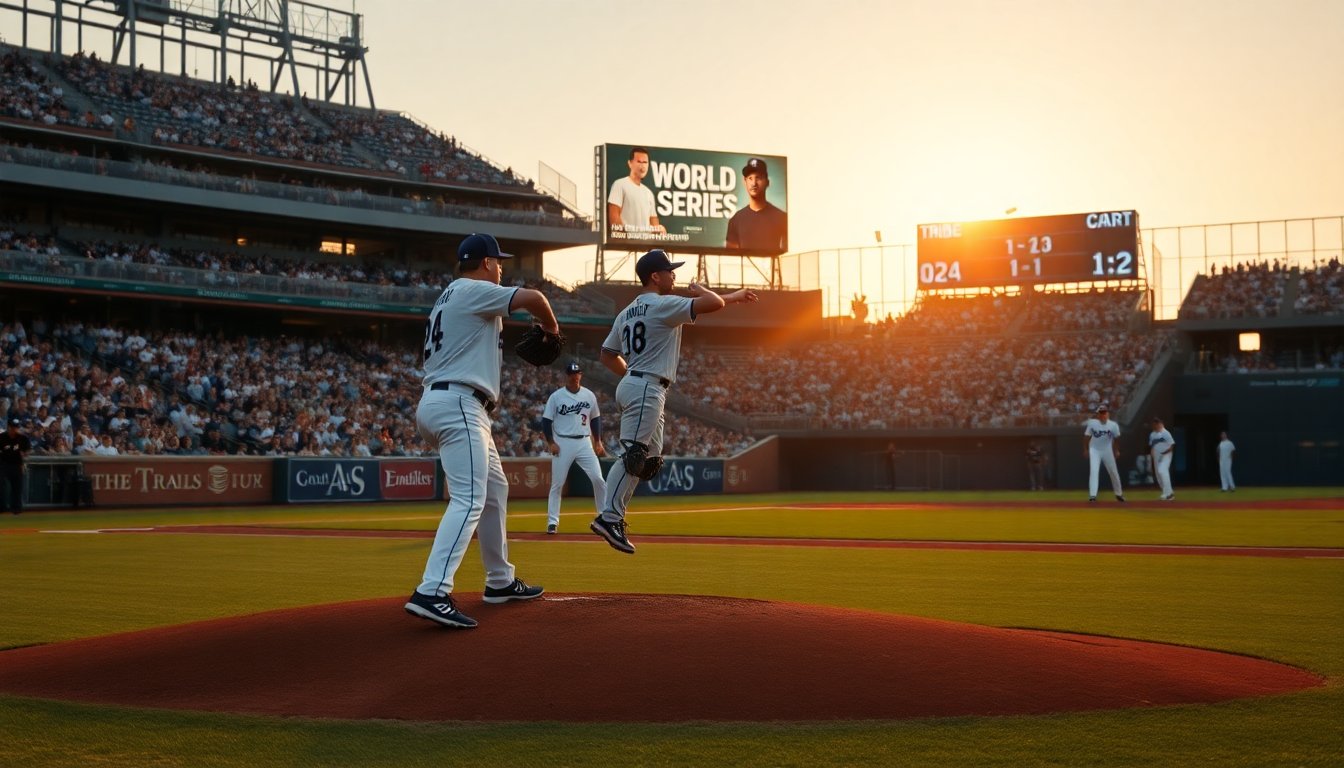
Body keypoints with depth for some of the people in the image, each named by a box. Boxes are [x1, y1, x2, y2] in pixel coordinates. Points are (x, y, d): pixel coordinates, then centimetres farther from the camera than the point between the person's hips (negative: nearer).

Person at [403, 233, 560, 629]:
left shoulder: (447, 299, 24)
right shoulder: (474, 290, -6)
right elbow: (532, 297, -18)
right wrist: (551, 328, 0)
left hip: (439, 403, 11)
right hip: (458, 406, -11)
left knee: (495, 489, 21)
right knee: (469, 500, -18)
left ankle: (500, 580, 28)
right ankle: (431, 593, -30)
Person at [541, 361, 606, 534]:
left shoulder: (589, 395, 7)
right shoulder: (556, 396, -2)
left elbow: (595, 419, 15)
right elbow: (546, 420, -1)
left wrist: (597, 442, 9)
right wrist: (551, 443, -10)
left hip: (584, 442, 2)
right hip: (562, 443, -2)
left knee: (598, 479, -7)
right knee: (557, 483, -1)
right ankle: (552, 521, 4)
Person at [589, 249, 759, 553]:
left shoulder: (626, 313, 18)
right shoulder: (664, 305, -9)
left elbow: (608, 355, 23)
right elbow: (715, 303, -15)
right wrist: (698, 289, 5)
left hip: (631, 384, 10)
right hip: (647, 390, -10)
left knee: (650, 460, 11)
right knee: (634, 456, -14)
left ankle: (612, 518, 5)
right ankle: (609, 518, -18)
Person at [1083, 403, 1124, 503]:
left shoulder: (1113, 425, -16)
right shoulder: (1092, 423, -17)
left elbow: (1116, 438, 0)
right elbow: (1086, 437, -5)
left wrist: (1117, 450, 5)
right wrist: (1085, 449, -1)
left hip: (1107, 451, 2)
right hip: (1094, 450, -2)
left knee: (1114, 472, 11)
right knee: (1094, 471, -17)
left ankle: (1119, 494, 30)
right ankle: (1092, 495, -19)